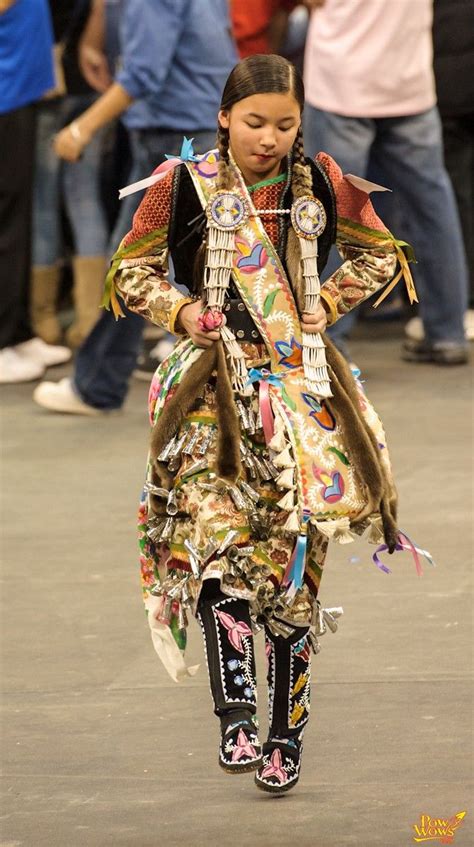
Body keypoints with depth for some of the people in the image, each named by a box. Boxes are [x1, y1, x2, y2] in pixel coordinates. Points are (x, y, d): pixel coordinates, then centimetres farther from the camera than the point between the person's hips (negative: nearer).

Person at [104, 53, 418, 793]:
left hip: (301, 389, 2)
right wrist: (180, 310, -9)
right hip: (214, 386, -2)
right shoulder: (183, 186, -2)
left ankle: (286, 735, 15)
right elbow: (129, 273, 8)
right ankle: (235, 719, -24)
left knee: (293, 566, 3)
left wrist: (328, 301, 3)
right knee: (217, 540, -23)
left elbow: (380, 252, 18)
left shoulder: (321, 184, 3)